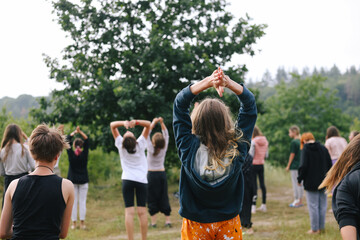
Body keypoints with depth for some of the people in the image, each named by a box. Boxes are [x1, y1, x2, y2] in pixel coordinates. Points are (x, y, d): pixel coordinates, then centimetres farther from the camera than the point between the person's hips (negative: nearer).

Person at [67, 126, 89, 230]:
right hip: (83, 181, 0)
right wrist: (80, 132, -9)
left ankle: (74, 223, 3)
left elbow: (67, 140, 2)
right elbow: (87, 140, -1)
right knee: (82, 202, 2)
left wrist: (74, 132, 7)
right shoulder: (84, 154, -7)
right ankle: (82, 223, 1)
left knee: (73, 202, 3)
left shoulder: (71, 154, -7)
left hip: (72, 180, 0)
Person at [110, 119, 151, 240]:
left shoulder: (121, 146, -5)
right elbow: (148, 124, -2)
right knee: (142, 211, 0)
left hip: (127, 180, 0)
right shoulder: (140, 145, -6)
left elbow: (112, 125, 0)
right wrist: (136, 122, -19)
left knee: (129, 211, -5)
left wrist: (123, 123, -17)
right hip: (142, 180, 0)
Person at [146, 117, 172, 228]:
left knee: (152, 198, 2)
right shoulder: (164, 149, -5)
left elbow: (147, 134, -7)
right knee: (164, 197, 8)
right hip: (162, 174, 3)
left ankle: (153, 221, 1)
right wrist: (162, 123, 0)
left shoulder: (151, 149, -12)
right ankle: (168, 220, 7)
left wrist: (153, 123, -2)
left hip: (151, 174, -3)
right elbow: (166, 135, 5)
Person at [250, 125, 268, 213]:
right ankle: (264, 205, 19)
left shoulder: (253, 142, -15)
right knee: (262, 184, 12)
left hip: (254, 164, -6)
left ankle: (253, 206, -7)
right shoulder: (265, 141, 4)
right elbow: (266, 155, 9)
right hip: (261, 164, 6)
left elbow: (251, 155, -15)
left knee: (254, 185, -5)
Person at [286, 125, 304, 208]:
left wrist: (288, 165, -6)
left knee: (295, 183, -2)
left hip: (294, 166, -8)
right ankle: (300, 201, 18)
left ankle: (296, 201, 1)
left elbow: (292, 155, -13)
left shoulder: (294, 142, -14)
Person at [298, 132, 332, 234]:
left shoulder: (305, 149, -10)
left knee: (313, 206, 2)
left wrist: (299, 179, -3)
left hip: (311, 183, -5)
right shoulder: (323, 148, 5)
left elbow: (303, 166, -16)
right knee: (322, 205, 13)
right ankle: (321, 227, 19)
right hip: (323, 182, 5)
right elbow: (330, 164, 8)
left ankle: (315, 229, 7)